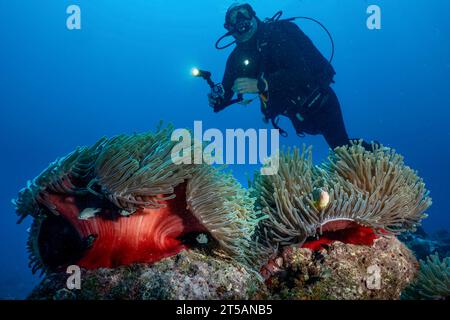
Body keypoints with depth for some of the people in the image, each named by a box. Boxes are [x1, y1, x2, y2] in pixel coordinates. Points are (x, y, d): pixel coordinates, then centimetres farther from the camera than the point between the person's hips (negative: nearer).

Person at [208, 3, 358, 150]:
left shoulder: (276, 33, -20)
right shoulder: (237, 58, -4)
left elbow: (301, 73, -33)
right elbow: (226, 92, 1)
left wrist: (260, 84, -40)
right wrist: (217, 101, -23)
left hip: (319, 103, -5)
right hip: (298, 112, 6)